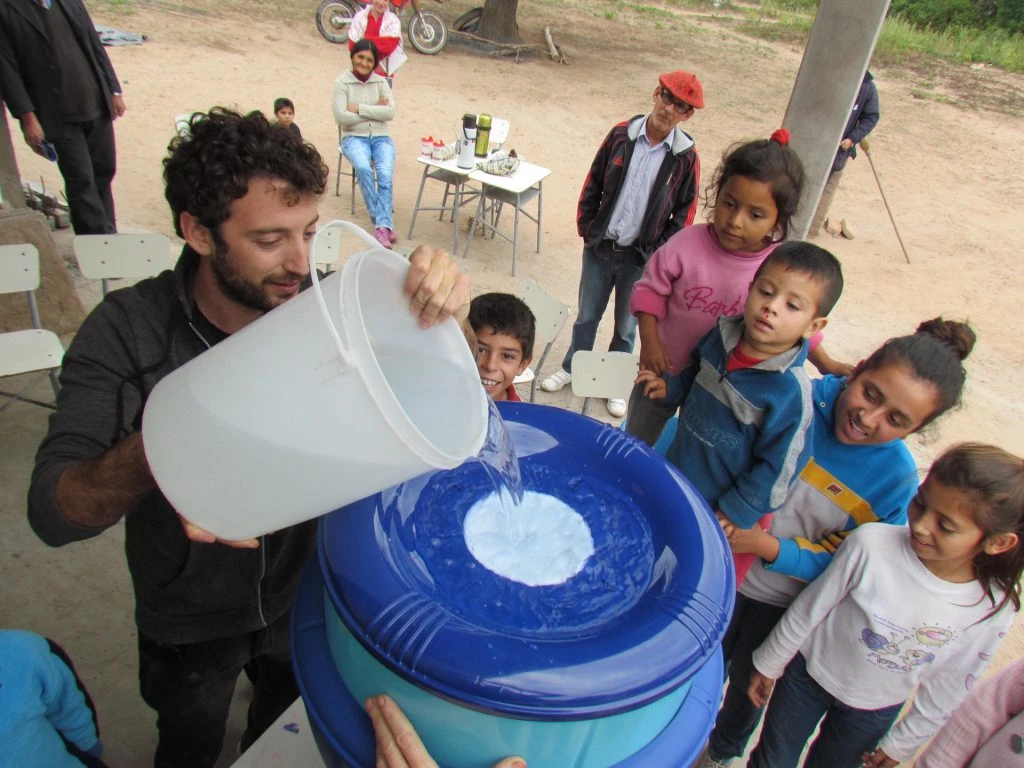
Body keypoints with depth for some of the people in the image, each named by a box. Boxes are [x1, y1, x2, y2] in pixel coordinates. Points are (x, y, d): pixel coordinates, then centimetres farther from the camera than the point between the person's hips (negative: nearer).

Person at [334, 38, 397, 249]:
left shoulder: (381, 82, 10)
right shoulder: (342, 82, 3)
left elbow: (390, 113, -5)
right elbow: (341, 117, -9)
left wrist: (359, 108, -10)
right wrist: (375, 111, -4)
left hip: (381, 137, 2)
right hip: (354, 137, -2)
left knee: (385, 174, -28)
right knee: (363, 168, -33)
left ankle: (382, 226, -34)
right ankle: (384, 224, -30)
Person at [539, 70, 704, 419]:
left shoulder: (686, 156, -8)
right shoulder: (622, 134, -4)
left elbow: (685, 210, -1)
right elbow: (593, 183, 4)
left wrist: (659, 251, -6)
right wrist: (586, 228, 0)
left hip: (641, 257, -1)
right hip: (600, 247, 2)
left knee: (626, 325, 14)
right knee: (587, 315, 18)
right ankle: (571, 367, 40)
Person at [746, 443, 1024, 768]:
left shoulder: (995, 610, -23)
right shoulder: (871, 543, -31)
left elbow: (946, 687, -6)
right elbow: (807, 610, -15)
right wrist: (768, 664, -2)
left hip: (876, 710, 2)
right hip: (810, 671, -1)